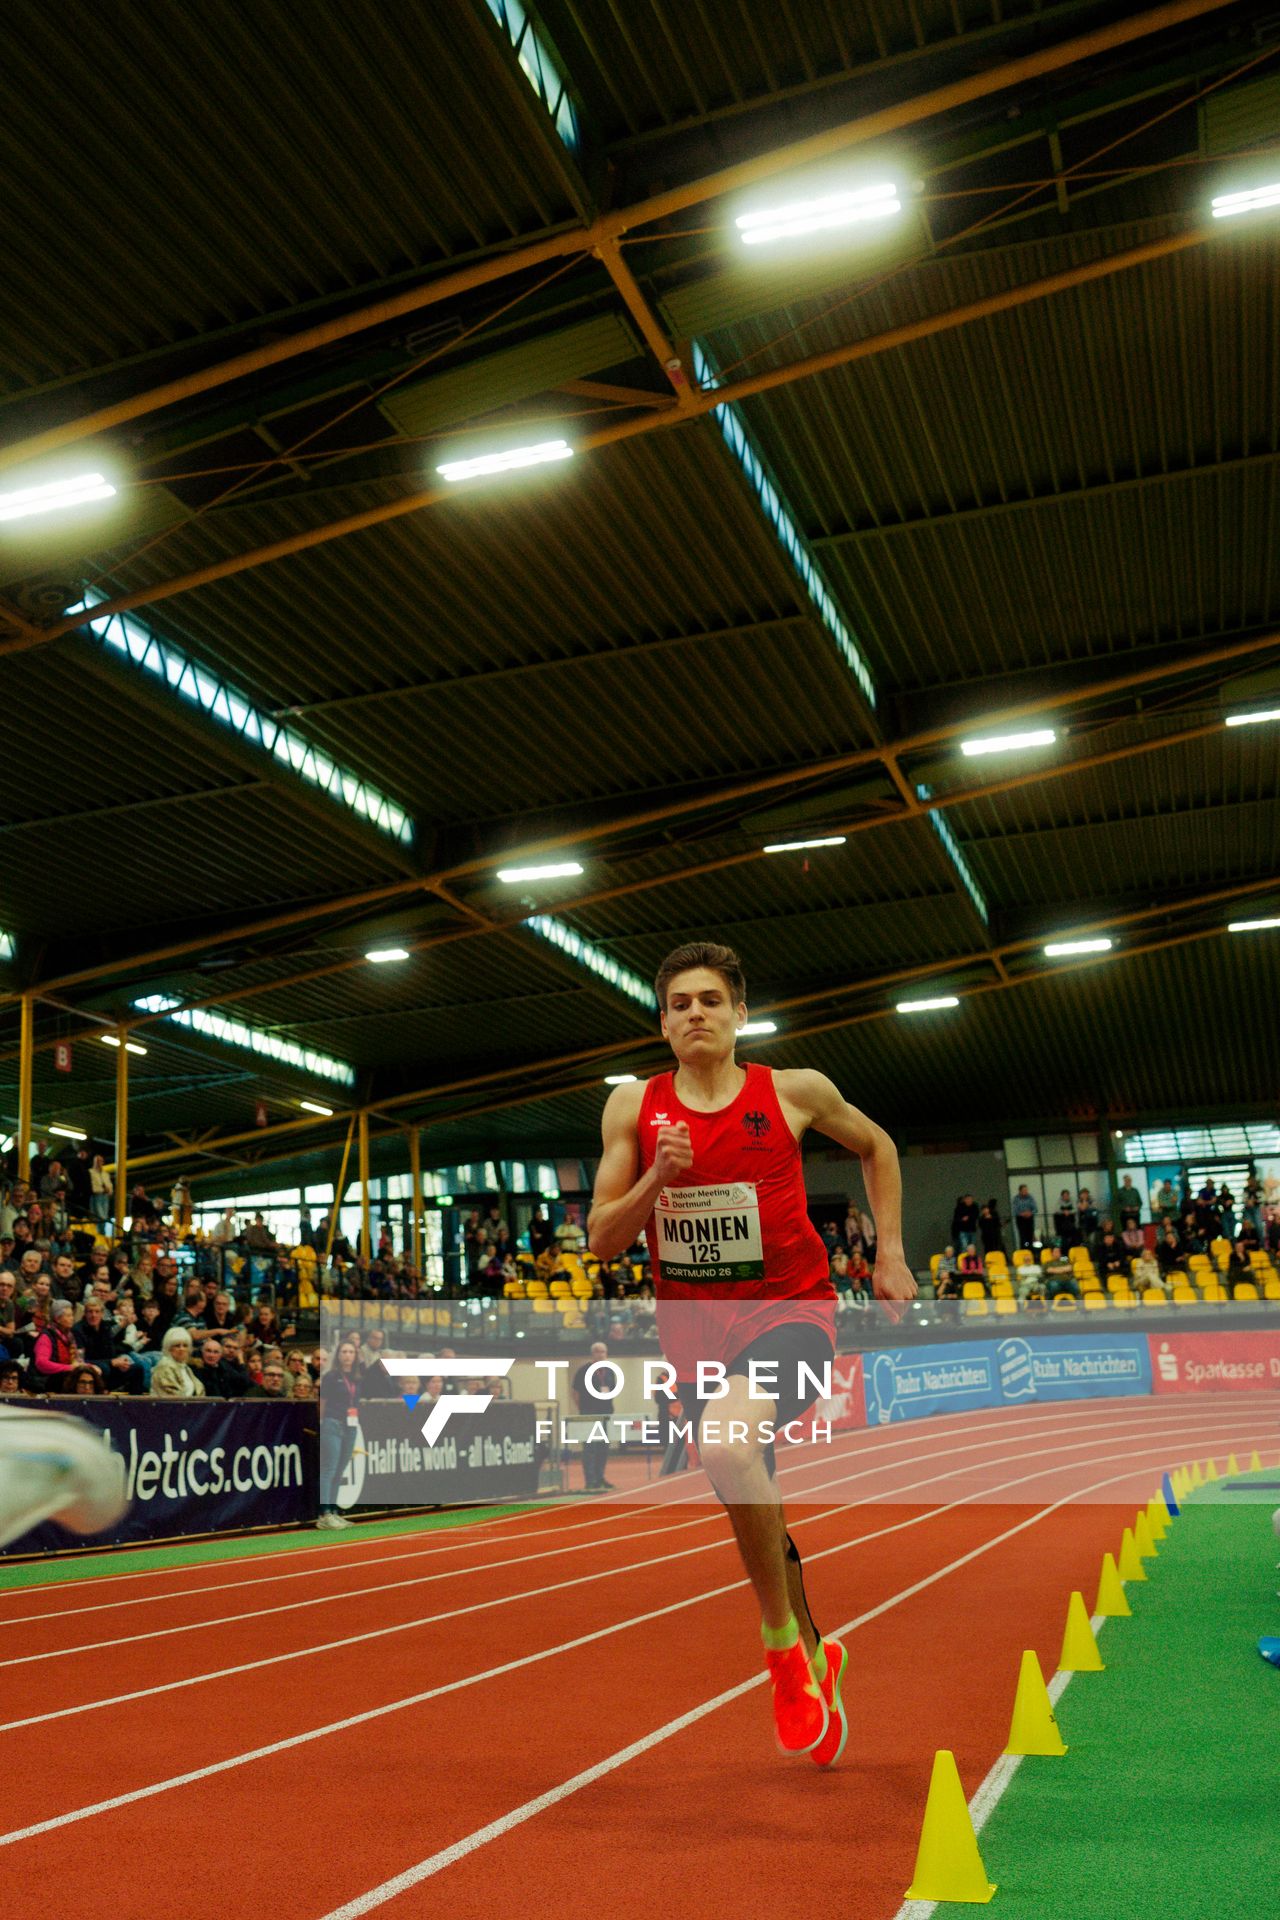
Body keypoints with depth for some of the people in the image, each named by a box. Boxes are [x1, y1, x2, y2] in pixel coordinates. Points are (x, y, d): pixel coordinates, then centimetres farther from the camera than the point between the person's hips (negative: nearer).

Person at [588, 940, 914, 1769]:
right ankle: (815, 1655, 44)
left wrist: (891, 1253, 7)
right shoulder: (634, 1106, -1)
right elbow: (602, 1240, 0)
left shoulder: (794, 1092, -4)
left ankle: (783, 1644, -9)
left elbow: (876, 1146, 15)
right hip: (697, 1330, 4)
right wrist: (656, 1178, -17)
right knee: (755, 1514, 16)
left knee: (727, 1445, -32)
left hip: (789, 1312, -3)